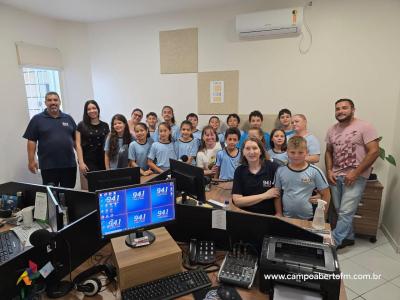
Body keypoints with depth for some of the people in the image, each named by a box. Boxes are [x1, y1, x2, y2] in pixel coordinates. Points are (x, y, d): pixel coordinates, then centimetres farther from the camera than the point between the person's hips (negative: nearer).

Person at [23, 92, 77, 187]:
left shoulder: (68, 118, 10)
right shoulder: (37, 119, 2)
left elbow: (76, 139, 11)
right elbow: (31, 141, 0)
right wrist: (31, 160, -6)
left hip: (69, 164, 3)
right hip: (48, 166, -2)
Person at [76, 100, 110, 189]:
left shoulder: (105, 126, 10)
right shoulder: (81, 125, 4)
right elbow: (78, 145, 0)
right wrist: (81, 162, -10)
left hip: (102, 162, 2)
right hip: (87, 162, -2)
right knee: (87, 189, -4)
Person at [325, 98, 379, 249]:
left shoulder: (364, 127, -8)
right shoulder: (332, 130, 9)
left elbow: (374, 151, -12)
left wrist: (356, 173, -16)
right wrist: (329, 171, 1)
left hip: (355, 177, -5)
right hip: (336, 176, 6)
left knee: (345, 212, -5)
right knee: (340, 211, 12)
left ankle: (334, 241, 6)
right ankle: (348, 237, 30)